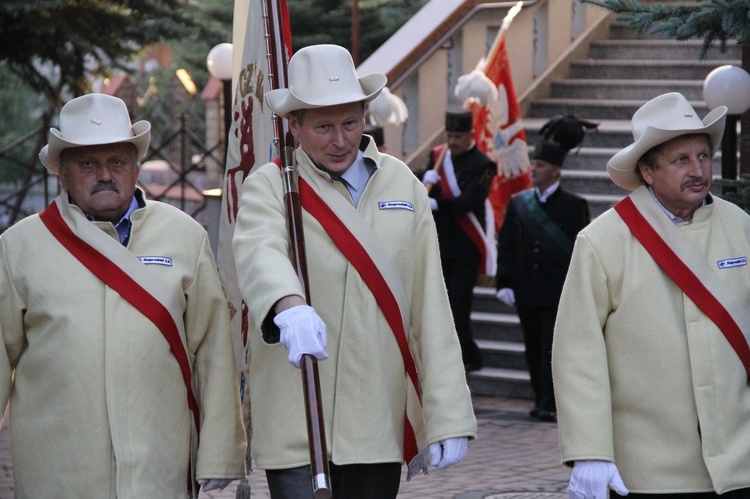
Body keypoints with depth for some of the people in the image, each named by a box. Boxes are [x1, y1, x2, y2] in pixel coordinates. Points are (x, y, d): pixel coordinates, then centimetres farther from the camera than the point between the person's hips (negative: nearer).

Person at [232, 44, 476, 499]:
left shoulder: (402, 185, 10)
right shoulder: (269, 188, -1)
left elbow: (431, 308, 7)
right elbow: (259, 253, -25)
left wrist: (447, 418, 1)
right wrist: (289, 305, -48)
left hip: (382, 428, 4)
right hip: (298, 432, -4)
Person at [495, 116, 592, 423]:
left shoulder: (573, 206, -1)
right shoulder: (518, 203, 8)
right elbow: (505, 245, 8)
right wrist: (504, 283, -1)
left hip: (559, 293, -4)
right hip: (526, 293, 4)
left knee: (553, 348, -8)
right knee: (534, 350, 9)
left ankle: (550, 406, -8)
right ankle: (541, 400, 19)